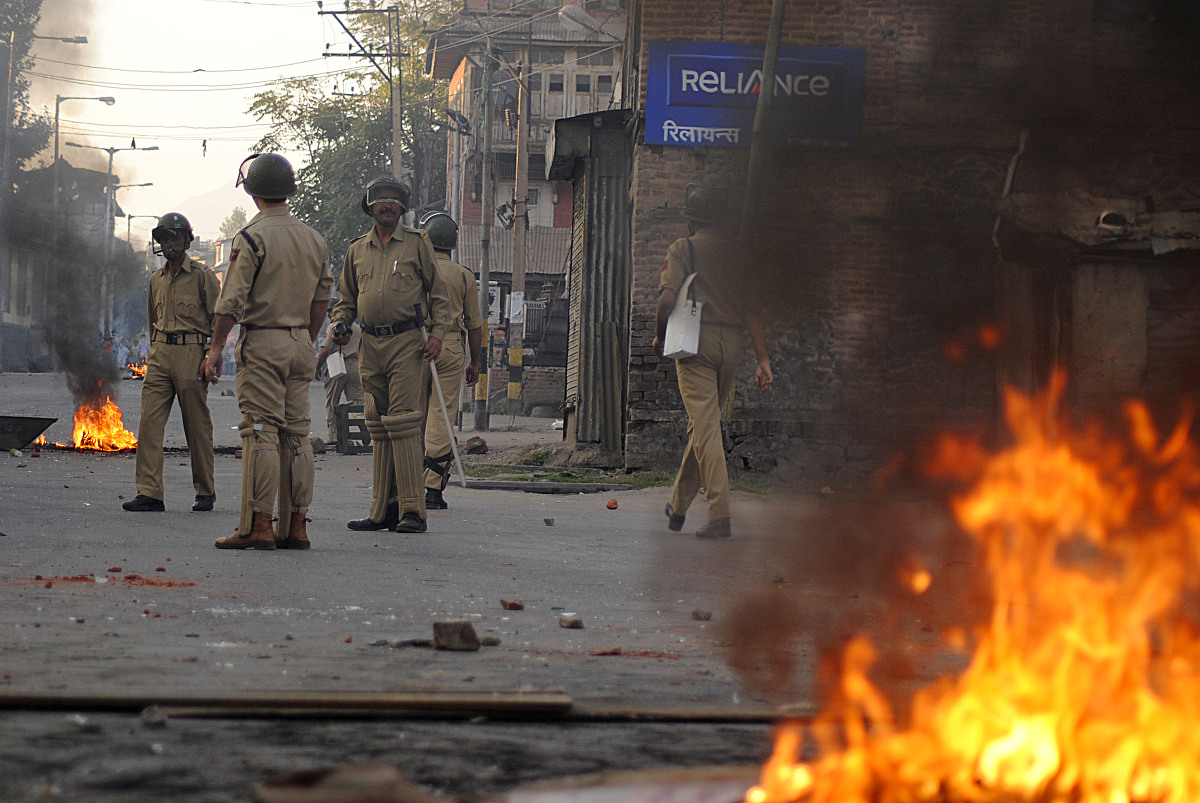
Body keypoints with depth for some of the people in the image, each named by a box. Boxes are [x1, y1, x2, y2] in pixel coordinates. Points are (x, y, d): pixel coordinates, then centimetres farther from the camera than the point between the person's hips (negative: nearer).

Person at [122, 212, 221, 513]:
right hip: (160, 353, 5)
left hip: (191, 355, -5)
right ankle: (149, 493, -7)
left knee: (197, 426, 2)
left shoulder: (202, 276, -1)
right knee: (149, 423, -6)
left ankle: (205, 492, 14)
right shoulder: (156, 279, 16)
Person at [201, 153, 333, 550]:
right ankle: (295, 527, 7)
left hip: (261, 342, -6)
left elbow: (232, 300, -13)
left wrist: (216, 347, -9)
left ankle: (258, 526, -11)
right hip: (300, 343, 6)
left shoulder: (252, 237, -10)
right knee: (296, 433, 7)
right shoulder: (313, 239, 10)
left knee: (261, 432, -8)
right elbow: (322, 297, 15)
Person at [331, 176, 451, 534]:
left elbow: (439, 293, 5)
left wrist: (437, 334, -8)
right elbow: (346, 298, 23)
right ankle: (384, 510, 11)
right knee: (378, 428, 7)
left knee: (403, 424, -13)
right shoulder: (357, 249, 16)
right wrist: (339, 325, 3)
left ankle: (412, 511, -14)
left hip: (408, 342, -5)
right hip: (370, 344, 5)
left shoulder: (417, 243, 5)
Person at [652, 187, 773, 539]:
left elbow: (667, 299, -11)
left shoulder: (683, 248, 1)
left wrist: (660, 337, 5)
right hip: (732, 342, 5)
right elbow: (751, 310, 9)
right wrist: (763, 358, 7)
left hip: (697, 340, -5)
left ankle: (720, 516, -17)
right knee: (701, 425, 17)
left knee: (705, 426, -8)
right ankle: (678, 506, 27)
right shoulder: (736, 252, 14)